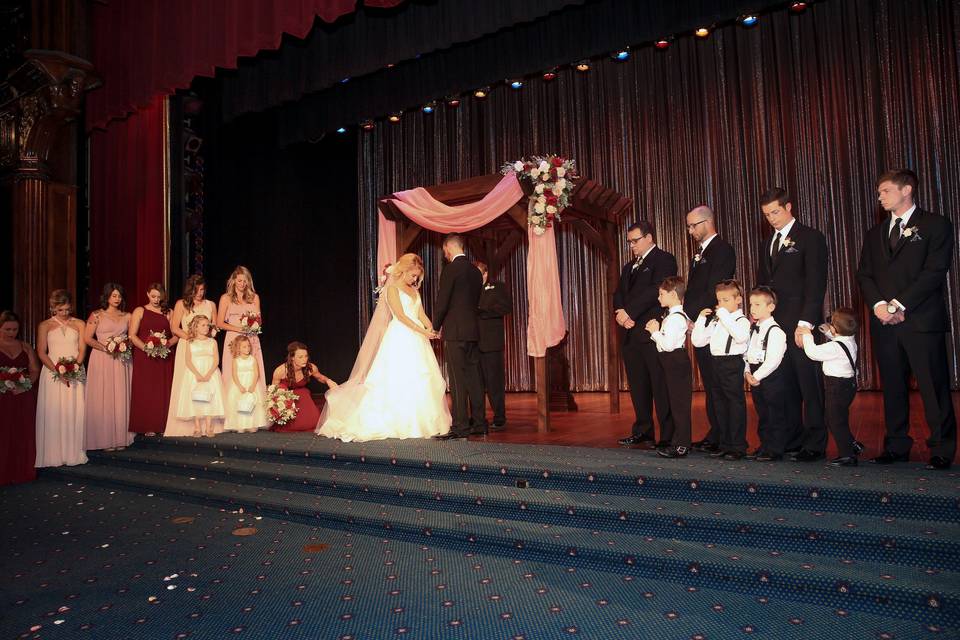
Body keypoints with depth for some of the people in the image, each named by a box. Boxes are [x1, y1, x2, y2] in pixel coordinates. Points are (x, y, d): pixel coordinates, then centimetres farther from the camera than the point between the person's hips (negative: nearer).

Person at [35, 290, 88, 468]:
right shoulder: (45, 325, 5)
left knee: (74, 412, 1)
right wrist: (58, 371, -14)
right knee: (53, 413, -2)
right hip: (53, 372, -1)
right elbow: (41, 352, 0)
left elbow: (82, 349, 3)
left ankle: (74, 453, 7)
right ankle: (54, 454, 4)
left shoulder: (79, 324, 8)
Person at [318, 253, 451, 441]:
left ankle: (420, 422, 8)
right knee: (398, 381, -7)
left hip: (416, 340, 7)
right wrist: (422, 331, -19)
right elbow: (400, 315, -13)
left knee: (419, 381, 3)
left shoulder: (414, 290, 19)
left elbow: (421, 314, 12)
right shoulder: (392, 288, -3)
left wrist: (431, 328, -8)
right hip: (400, 338, -7)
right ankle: (397, 423, -1)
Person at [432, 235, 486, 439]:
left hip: (454, 331, -8)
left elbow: (442, 302, -11)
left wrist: (436, 326, 2)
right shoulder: (476, 271, 14)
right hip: (473, 330, 8)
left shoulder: (450, 269, -9)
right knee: (473, 377, 10)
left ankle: (460, 426, -5)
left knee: (457, 379, -6)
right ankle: (479, 422, 15)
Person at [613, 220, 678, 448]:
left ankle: (668, 436, -1)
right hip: (631, 333, 8)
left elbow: (655, 290, -14)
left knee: (661, 385, -6)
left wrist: (629, 312, -15)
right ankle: (642, 431, 18)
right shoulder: (629, 267, 24)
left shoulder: (664, 260, -1)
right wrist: (621, 313, -5)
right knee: (638, 386, 10)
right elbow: (618, 294, 15)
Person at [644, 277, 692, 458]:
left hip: (676, 362, -10)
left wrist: (655, 332, -12)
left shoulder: (676, 318, -17)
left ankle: (681, 446, 0)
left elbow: (668, 344, -24)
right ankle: (678, 441, 22)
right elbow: (665, 342, 17)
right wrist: (655, 331, 4)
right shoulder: (674, 316, 15)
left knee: (679, 403, -5)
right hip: (672, 363, 10)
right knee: (675, 402, 14)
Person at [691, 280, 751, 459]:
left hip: (732, 364, -7)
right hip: (715, 362, 8)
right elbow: (698, 341, 12)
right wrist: (701, 319, 4)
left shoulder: (742, 320, -6)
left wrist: (724, 315, -23)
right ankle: (724, 444, 24)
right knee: (719, 404, 13)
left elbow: (741, 336, -29)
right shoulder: (715, 321, 15)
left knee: (735, 403, -1)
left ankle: (738, 446, 7)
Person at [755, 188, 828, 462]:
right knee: (785, 385, 7)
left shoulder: (811, 238, -2)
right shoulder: (767, 243, 18)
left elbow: (816, 284, -10)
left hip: (801, 325, -6)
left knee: (809, 385, 0)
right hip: (775, 323, 6)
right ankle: (790, 439, 15)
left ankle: (815, 444, 8)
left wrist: (805, 323, -16)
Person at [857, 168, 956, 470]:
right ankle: (896, 446, 14)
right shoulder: (875, 233, 18)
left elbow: (934, 272, -8)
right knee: (892, 387, 7)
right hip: (884, 321, 5)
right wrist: (879, 304, -7)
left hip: (922, 320, -5)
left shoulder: (936, 225, 2)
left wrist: (899, 305, -15)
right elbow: (864, 274, 11)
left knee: (934, 387, -1)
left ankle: (942, 450, 8)